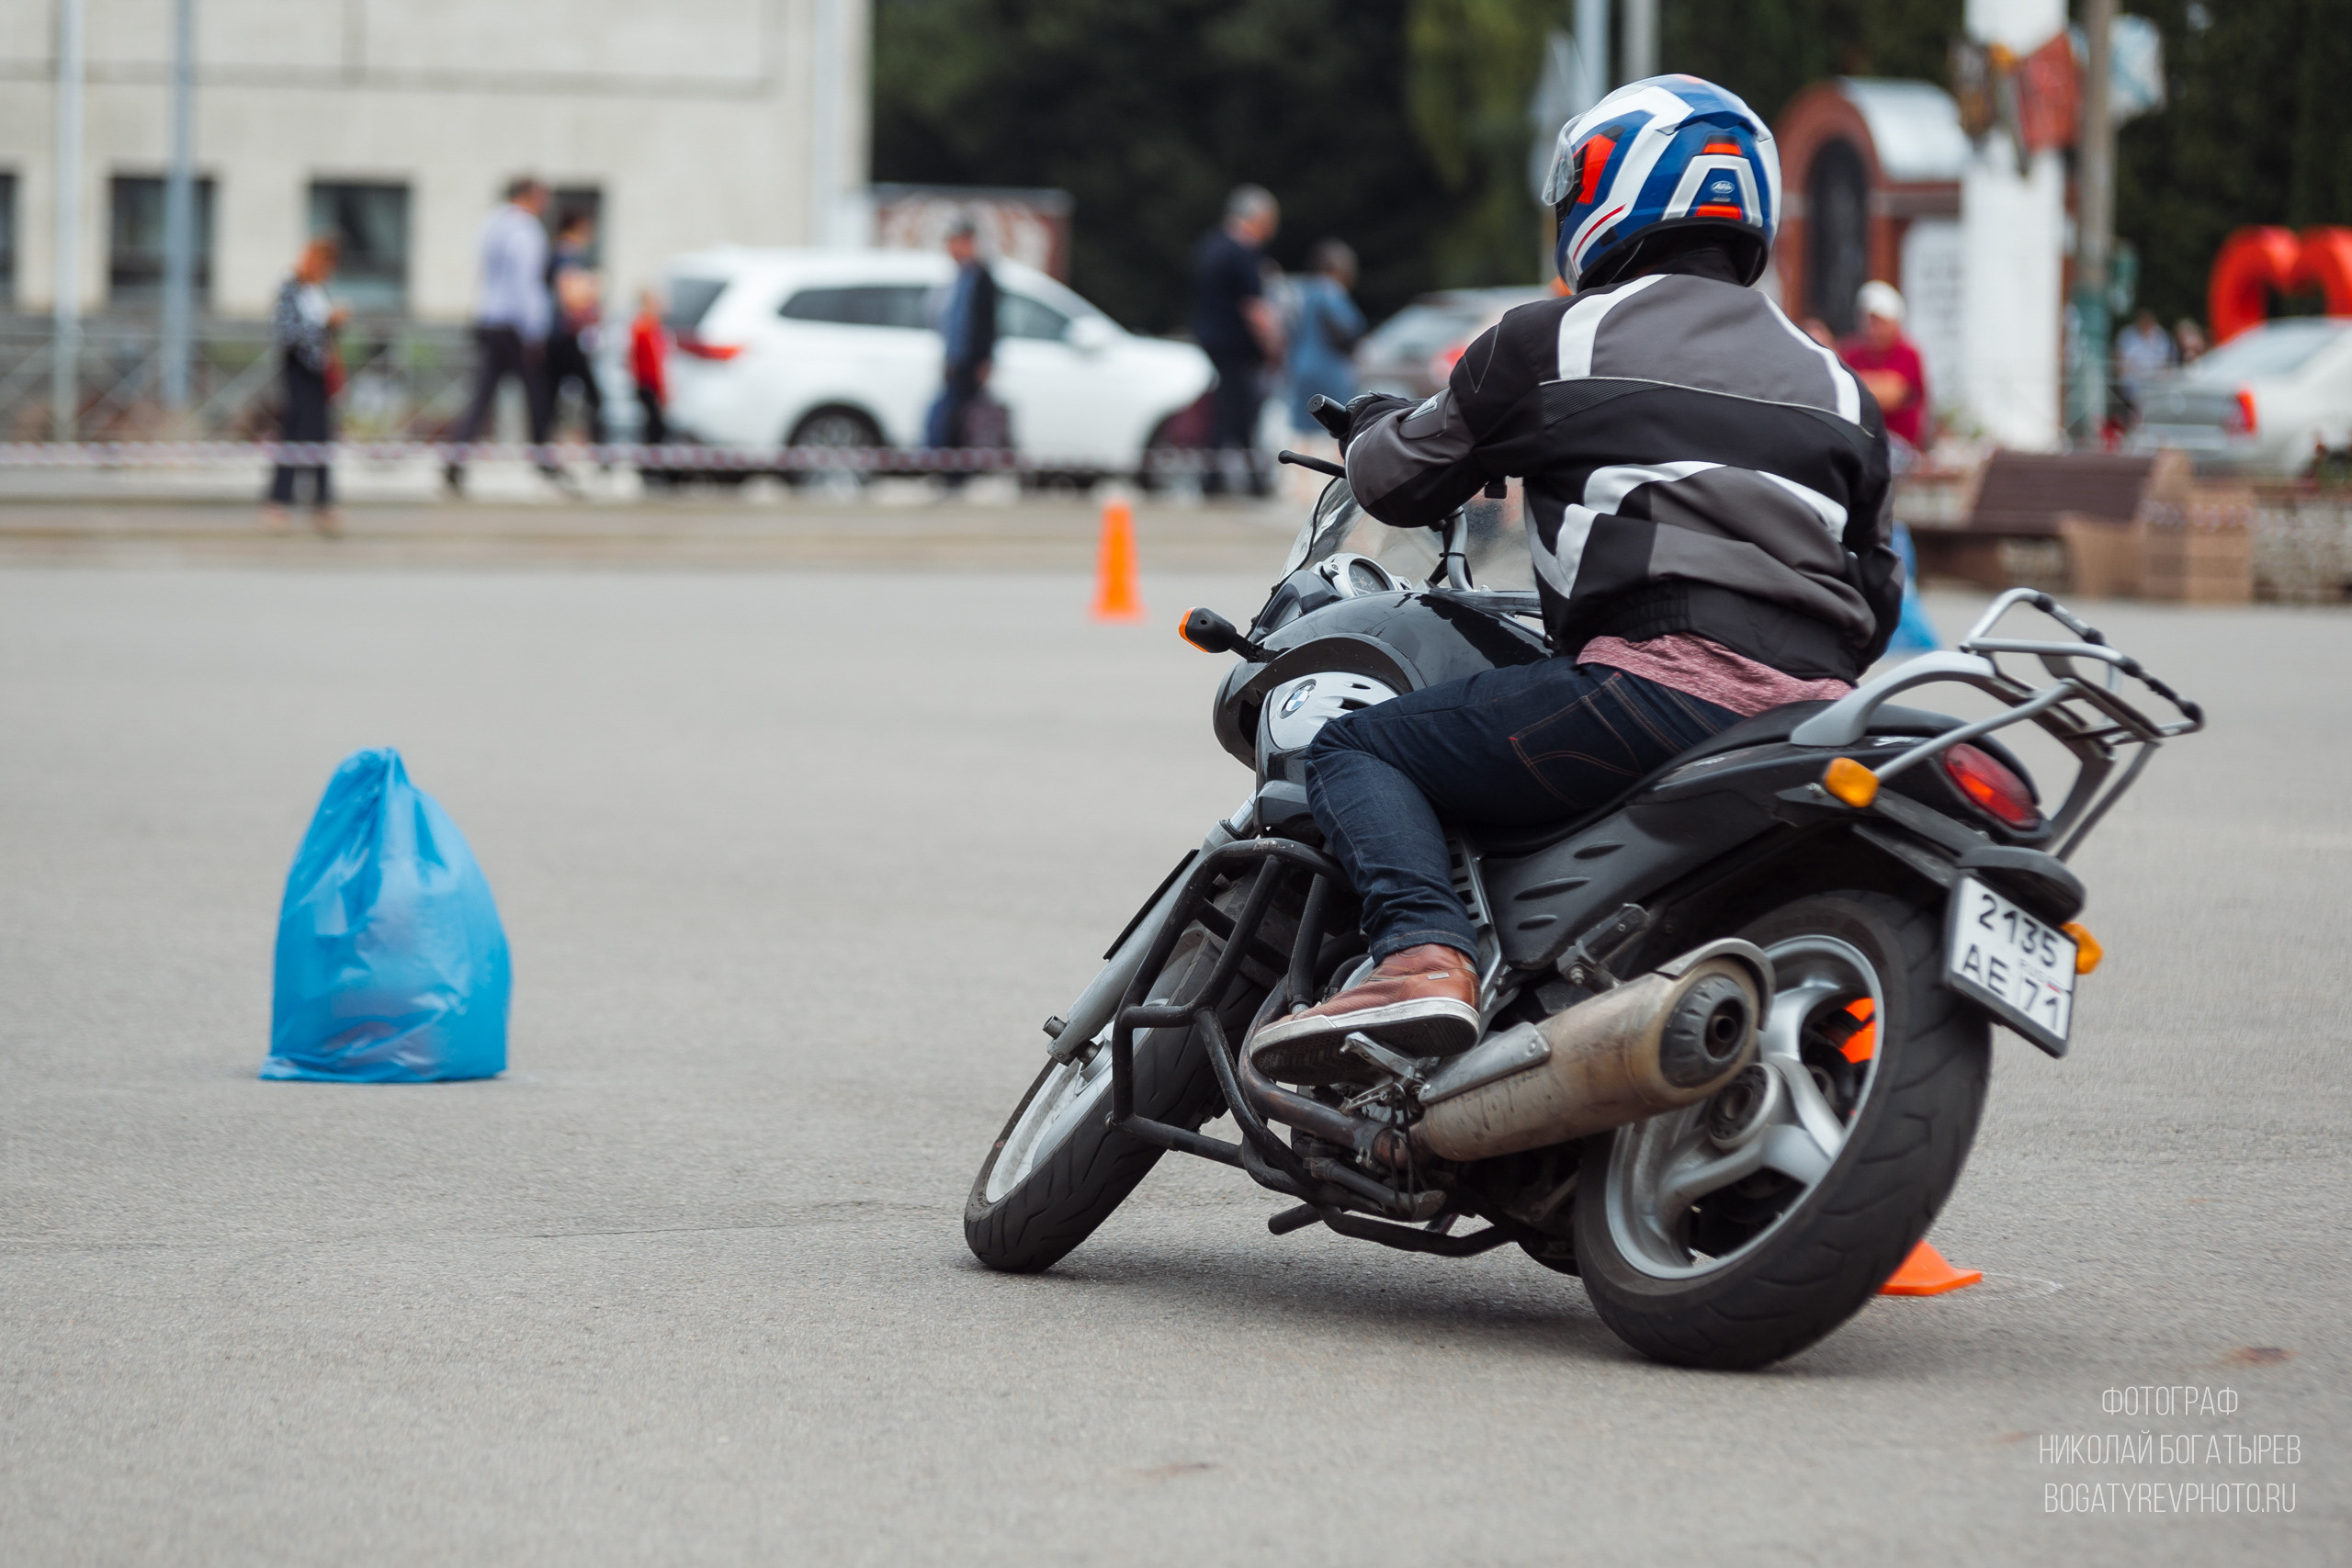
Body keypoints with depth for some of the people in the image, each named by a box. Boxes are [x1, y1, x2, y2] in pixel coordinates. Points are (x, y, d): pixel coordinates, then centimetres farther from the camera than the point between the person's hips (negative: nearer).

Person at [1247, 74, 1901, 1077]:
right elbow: (1878, 594, 28)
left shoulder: (1553, 342, 10)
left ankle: (1423, 951, -24)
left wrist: (1373, 424, 41)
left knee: (1357, 751, 2)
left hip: (1664, 679, -6)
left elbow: (1398, 480, 19)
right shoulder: (1836, 384, 25)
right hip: (1815, 733, 7)